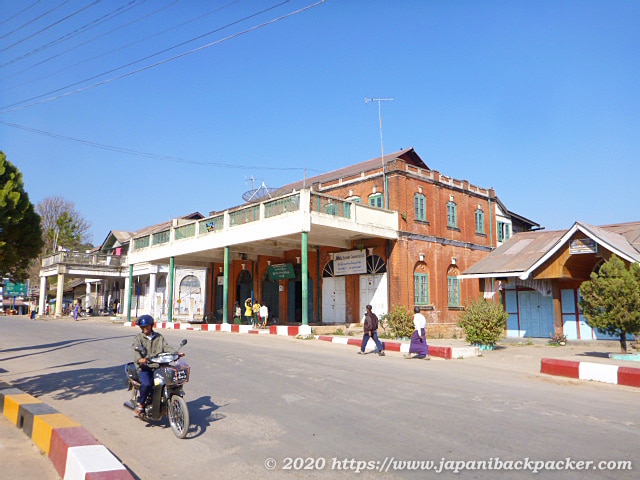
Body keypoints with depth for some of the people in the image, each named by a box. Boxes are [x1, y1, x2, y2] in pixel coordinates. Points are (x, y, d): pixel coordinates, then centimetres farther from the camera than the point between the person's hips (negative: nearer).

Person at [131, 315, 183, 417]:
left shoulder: (159, 337, 17)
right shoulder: (138, 338, 5)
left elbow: (166, 347, 6)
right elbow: (136, 350, -12)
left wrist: (176, 353, -13)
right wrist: (139, 359, -35)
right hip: (144, 367, -3)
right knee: (147, 384, -29)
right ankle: (140, 405, -7)